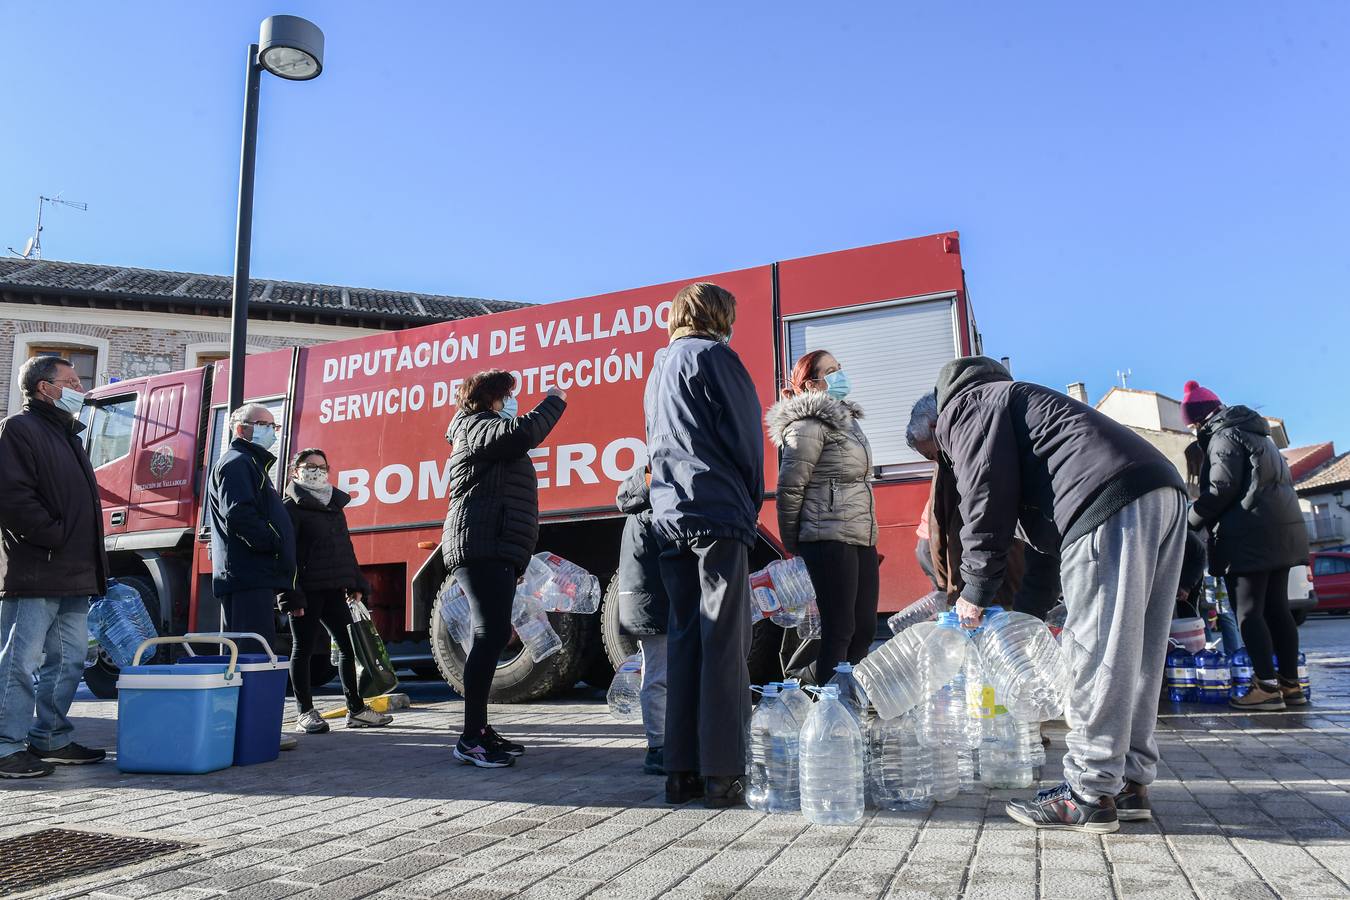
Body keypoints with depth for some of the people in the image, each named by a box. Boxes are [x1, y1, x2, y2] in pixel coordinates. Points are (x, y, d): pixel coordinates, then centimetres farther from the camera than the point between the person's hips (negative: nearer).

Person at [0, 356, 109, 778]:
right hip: (35, 573, -9)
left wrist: (91, 564, 18)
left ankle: (51, 739, 23)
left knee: (68, 660, 14)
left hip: (73, 576, 9)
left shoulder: (67, 435, 22)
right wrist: (56, 538, -17)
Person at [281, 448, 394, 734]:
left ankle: (356, 710, 13)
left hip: (333, 590, 7)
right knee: (303, 650, 2)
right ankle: (306, 713, 10)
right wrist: (292, 596, -20)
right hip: (307, 591, -7)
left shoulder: (335, 504, 18)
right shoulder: (291, 507, -4)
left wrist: (357, 584, 13)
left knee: (349, 646, 7)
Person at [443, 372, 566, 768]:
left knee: (491, 637, 10)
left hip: (496, 552, 11)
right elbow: (521, 434, -22)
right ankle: (470, 739, -17)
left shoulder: (486, 430, 29)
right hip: (481, 547, -11)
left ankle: (479, 730, 13)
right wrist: (554, 402, -7)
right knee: (491, 635, -17)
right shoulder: (475, 426, -2)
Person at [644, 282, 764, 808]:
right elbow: (745, 434, -3)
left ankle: (682, 771, 7)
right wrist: (753, 499, 10)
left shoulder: (657, 371, 24)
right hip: (717, 512, -8)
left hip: (669, 517, 8)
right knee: (725, 641, -7)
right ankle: (723, 774, -8)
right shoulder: (712, 356, -1)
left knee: (684, 640, 7)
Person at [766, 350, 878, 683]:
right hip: (830, 539, -9)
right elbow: (789, 486, -12)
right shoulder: (809, 423, -9)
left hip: (861, 539, 9)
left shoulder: (845, 418, 20)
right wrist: (791, 542, -5)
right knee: (839, 629, -7)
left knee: (865, 627, 10)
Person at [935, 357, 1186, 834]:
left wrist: (977, 589, 6)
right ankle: (1130, 781, 18)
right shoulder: (1017, 399, 37)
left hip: (1108, 504, -10)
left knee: (1096, 654, -7)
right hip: (1163, 494, 10)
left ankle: (1090, 795, -2)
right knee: (1134, 655, 12)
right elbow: (1042, 513, 34)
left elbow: (988, 495, -2)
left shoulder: (966, 405, 11)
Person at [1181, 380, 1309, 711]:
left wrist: (1191, 521, -6)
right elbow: (1281, 478, 25)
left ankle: (1267, 686, -10)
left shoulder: (1224, 436, -7)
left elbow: (1222, 488, -16)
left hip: (1250, 534, -9)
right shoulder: (1255, 434, 23)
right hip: (1280, 530, 9)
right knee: (1276, 608, 10)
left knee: (1249, 611, -7)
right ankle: (1290, 684, 13)